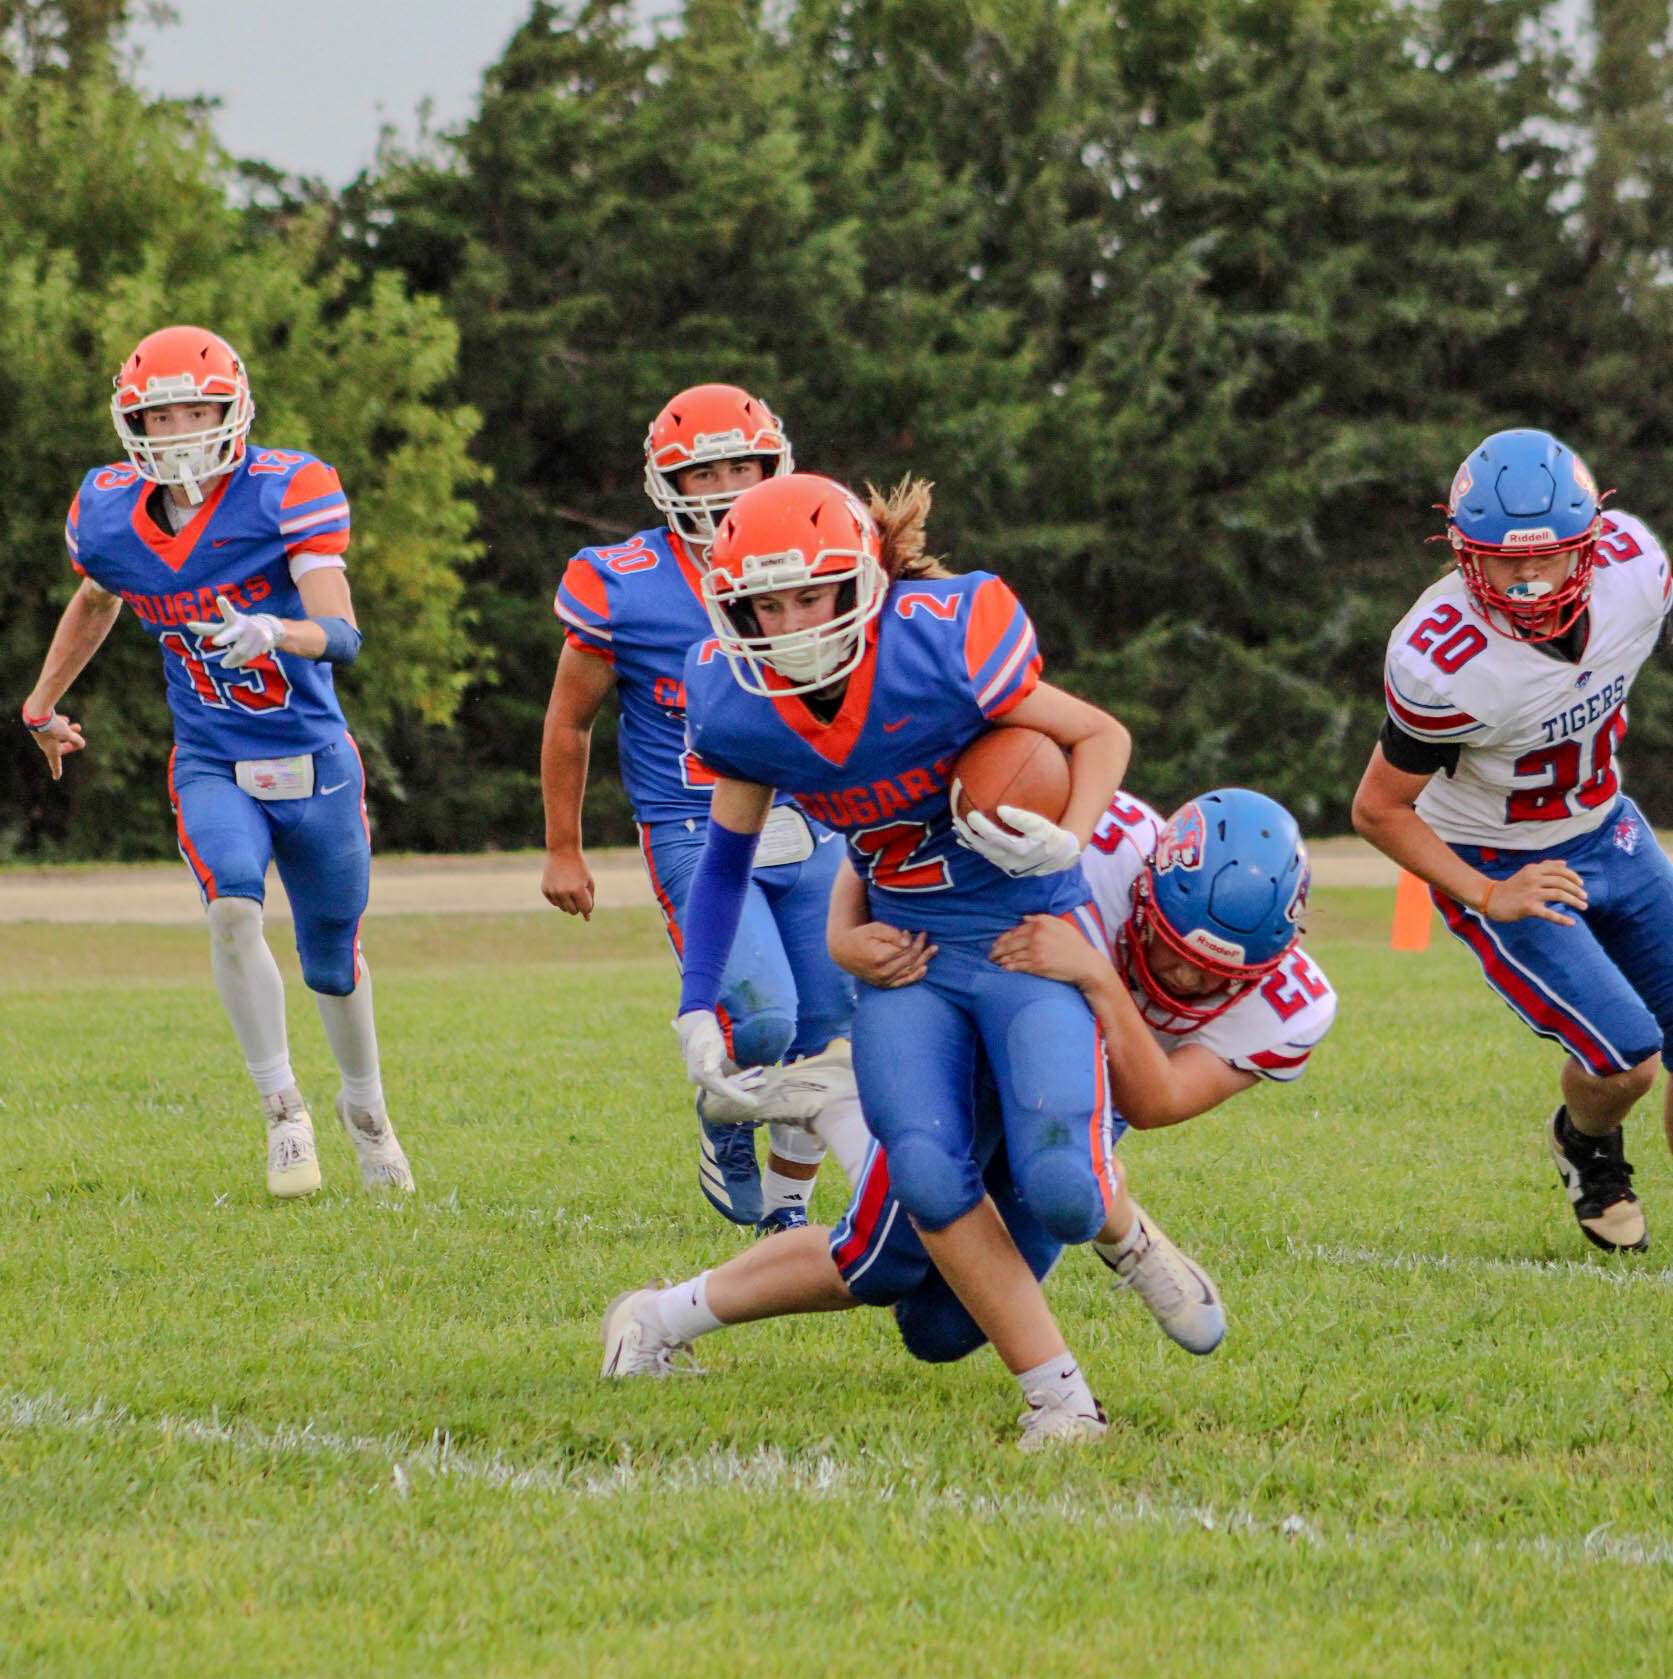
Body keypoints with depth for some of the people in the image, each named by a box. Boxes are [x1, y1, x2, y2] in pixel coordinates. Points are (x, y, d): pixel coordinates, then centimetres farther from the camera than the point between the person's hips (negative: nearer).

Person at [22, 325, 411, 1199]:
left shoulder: (287, 493, -18)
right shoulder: (108, 514, -6)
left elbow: (342, 633, -27)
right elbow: (95, 601, 18)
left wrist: (271, 634, -48)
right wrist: (43, 702, 29)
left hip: (314, 763, -1)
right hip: (213, 765, 1)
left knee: (333, 960, 13)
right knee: (234, 911, -27)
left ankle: (365, 1104, 42)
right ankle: (283, 1110, -13)